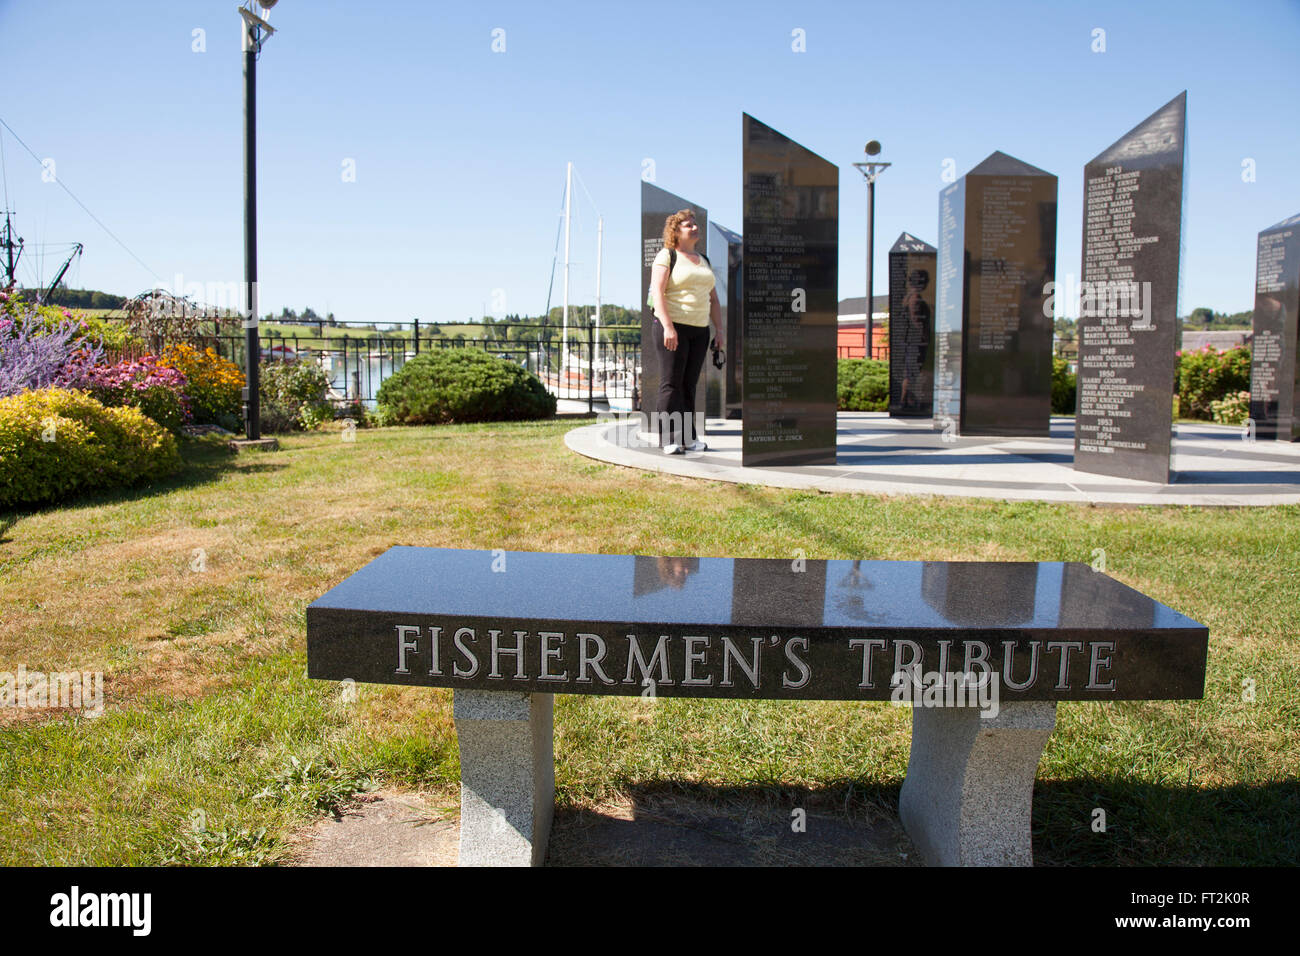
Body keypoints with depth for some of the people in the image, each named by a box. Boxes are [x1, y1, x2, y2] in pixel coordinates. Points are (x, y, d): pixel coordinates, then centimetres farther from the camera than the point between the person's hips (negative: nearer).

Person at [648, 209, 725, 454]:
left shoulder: (703, 262, 20)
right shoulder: (666, 257, 0)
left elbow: (713, 299, 20)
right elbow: (657, 292, -12)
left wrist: (719, 330, 10)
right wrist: (668, 326, -22)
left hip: (699, 330, 6)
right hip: (673, 327, -6)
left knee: (689, 384, 6)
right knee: (671, 382, -8)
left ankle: (687, 437, 8)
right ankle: (669, 439, -9)